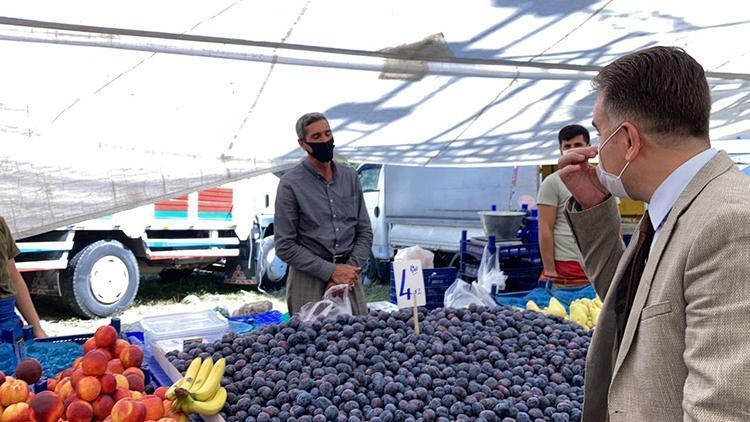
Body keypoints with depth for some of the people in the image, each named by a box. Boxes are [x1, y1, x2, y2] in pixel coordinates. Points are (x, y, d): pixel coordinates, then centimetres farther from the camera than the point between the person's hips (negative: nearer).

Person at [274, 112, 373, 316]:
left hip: (348, 279, 4)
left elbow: (364, 231, 9)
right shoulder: (290, 184, -6)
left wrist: (352, 268, -7)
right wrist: (331, 271, -13)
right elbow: (285, 246, -9)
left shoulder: (350, 177, 8)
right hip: (309, 279, -4)